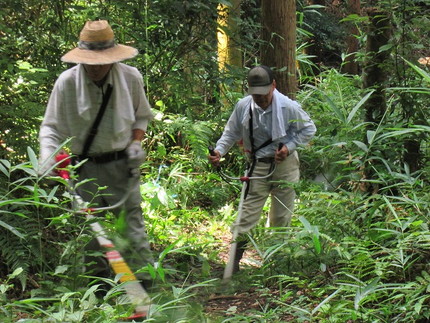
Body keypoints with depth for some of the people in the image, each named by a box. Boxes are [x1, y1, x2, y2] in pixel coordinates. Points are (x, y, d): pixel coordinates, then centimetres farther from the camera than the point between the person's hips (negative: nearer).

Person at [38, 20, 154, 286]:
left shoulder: (131, 78, -6)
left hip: (121, 165, -1)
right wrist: (48, 157, -20)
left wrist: (136, 142, -5)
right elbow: (51, 127, -3)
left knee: (132, 223, -6)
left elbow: (142, 117, 12)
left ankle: (145, 281, -2)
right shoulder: (67, 82, -10)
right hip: (84, 169, 1)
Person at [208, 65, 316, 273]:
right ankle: (235, 257, -3)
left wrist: (289, 147, -12)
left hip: (284, 165, 0)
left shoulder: (288, 107, -15)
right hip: (258, 166, 1)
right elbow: (231, 133, 6)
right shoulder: (243, 107, -9)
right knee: (248, 211, -7)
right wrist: (219, 151, -12)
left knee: (282, 215, 10)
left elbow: (309, 129, 0)